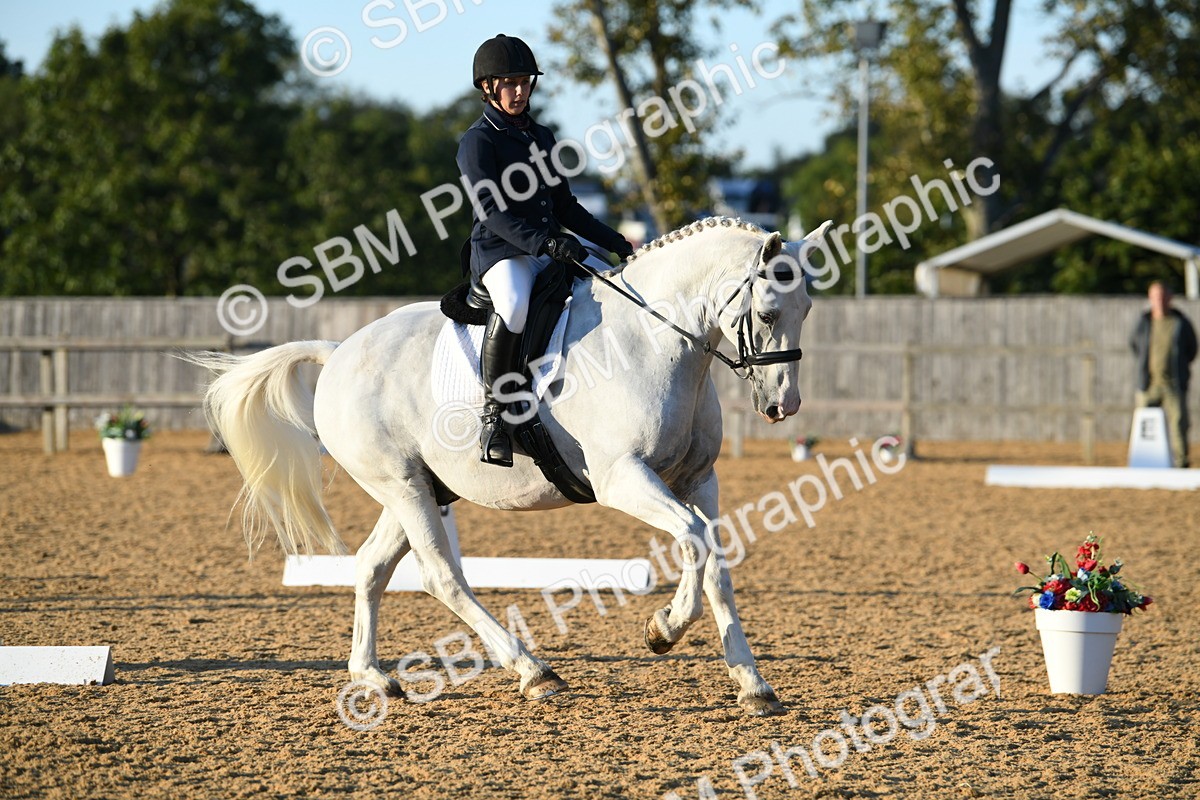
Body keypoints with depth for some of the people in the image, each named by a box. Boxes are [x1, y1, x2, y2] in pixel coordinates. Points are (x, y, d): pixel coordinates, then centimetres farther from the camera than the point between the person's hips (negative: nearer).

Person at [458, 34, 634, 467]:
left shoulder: (541, 137, 18)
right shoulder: (478, 141, -5)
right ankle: (493, 412, -29)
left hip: (553, 249, 8)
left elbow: (565, 206, 22)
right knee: (514, 303, -40)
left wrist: (618, 244, 12)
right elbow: (490, 209, -18)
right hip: (500, 252, -8)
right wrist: (544, 243, -30)